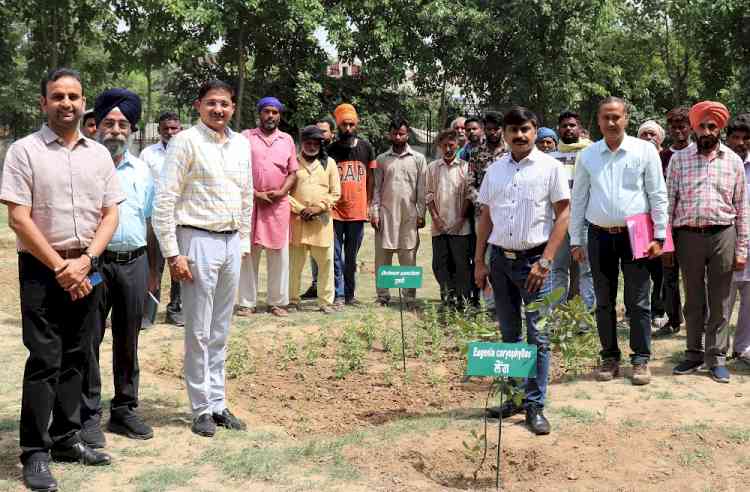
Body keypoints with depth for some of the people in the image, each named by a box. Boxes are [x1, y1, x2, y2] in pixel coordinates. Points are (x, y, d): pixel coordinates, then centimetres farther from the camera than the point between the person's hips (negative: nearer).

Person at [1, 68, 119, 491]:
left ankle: (66, 439, 23)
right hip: (42, 270, -4)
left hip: (86, 270, 4)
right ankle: (36, 453, 6)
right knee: (45, 361, -3)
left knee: (76, 358, 11)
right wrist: (60, 267, -12)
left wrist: (85, 261, -8)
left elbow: (111, 214, 6)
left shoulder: (99, 153, 8)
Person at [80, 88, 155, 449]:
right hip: (93, 261, -4)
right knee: (89, 340, -1)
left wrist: (149, 269, 15)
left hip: (134, 262, 4)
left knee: (128, 341, 11)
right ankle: (89, 417, 9)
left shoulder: (142, 171, 13)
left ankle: (124, 411, 23)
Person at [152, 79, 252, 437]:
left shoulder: (241, 144, 11)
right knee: (199, 333, 1)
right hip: (199, 241, -6)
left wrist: (244, 242, 15)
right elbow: (164, 200, -11)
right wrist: (173, 254, -14)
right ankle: (201, 410, 12)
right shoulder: (185, 142, -8)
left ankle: (218, 404, 22)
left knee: (220, 333, 13)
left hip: (231, 242, 6)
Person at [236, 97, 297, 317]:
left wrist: (281, 192, -6)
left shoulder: (287, 139, 12)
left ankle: (278, 301, 10)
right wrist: (256, 194, -10)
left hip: (279, 203, 2)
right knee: (249, 252, 0)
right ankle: (247, 302, 5)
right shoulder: (246, 137, 4)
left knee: (279, 253, 2)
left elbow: (293, 172, 11)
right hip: (251, 201, -2)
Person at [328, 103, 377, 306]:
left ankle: (350, 294, 21)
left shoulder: (366, 148, 6)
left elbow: (370, 179, 12)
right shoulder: (331, 150, 0)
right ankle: (338, 294, 6)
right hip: (335, 212, -2)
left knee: (351, 257, 12)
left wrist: (369, 205, 7)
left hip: (358, 212, 2)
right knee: (336, 257, 0)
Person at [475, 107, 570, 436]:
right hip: (500, 259, 4)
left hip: (533, 259, -4)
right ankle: (513, 397, 22)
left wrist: (545, 261, -13)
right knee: (508, 333, 12)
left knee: (537, 337, -1)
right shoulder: (495, 170, 9)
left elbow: (563, 214, -6)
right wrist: (479, 261, 8)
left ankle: (535, 405, 7)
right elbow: (486, 217, 13)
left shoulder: (550, 167, -3)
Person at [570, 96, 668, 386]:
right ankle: (610, 358, 20)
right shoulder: (587, 156, 7)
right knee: (604, 302, 9)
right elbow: (578, 199, 9)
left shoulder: (644, 151, 1)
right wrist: (576, 240, 5)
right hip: (599, 235, 2)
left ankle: (641, 360, 11)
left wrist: (659, 236, -4)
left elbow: (658, 195, 1)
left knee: (637, 302, 1)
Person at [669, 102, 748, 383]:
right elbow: (669, 201, 4)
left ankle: (717, 358, 12)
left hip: (722, 236, 0)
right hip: (688, 236, 0)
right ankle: (694, 353, 20)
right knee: (693, 299, 10)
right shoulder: (679, 159, 5)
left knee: (720, 301, 4)